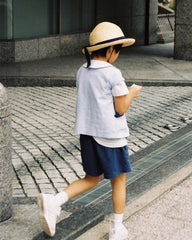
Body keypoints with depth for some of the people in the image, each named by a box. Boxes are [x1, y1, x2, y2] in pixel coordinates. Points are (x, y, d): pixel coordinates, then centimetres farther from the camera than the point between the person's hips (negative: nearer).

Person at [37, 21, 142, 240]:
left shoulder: (82, 72, 6)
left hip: (87, 133, 6)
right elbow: (121, 108, -12)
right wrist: (131, 94, 7)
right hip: (110, 135, -6)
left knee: (91, 179, 19)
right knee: (118, 181, 12)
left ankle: (54, 201, 1)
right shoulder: (113, 74, -15)